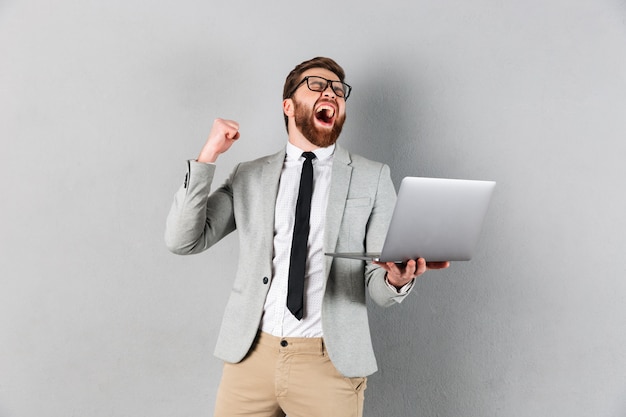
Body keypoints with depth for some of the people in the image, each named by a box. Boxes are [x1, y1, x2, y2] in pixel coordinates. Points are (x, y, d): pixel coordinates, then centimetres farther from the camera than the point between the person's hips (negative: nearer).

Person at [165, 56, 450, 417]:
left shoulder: (373, 178, 2)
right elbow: (183, 241, 0)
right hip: (251, 354, 2)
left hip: (331, 360, -1)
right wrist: (208, 157, -9)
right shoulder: (249, 176, 7)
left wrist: (397, 279, -25)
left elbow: (379, 287, -1)